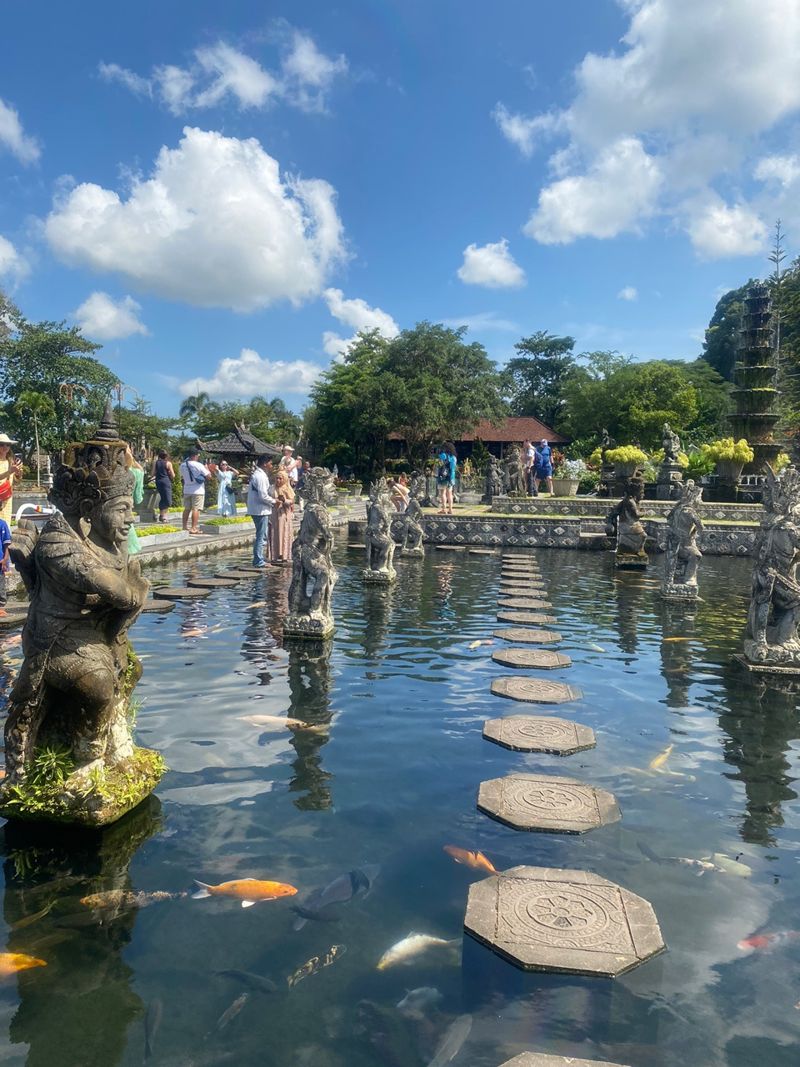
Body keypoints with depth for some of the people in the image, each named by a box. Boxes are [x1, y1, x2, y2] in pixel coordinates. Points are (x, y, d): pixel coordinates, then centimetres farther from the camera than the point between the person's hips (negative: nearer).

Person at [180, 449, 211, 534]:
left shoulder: (183, 465, 5)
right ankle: (193, 528, -7)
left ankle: (185, 527, 16)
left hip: (186, 490, 6)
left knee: (187, 509, 13)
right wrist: (206, 468, 4)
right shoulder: (198, 465, -14)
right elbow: (208, 476, -12)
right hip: (198, 490, -6)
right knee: (196, 509, -4)